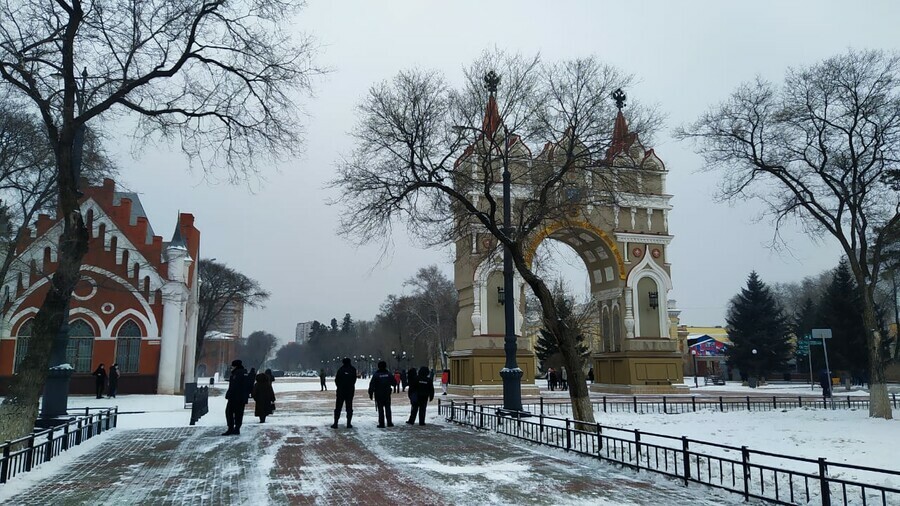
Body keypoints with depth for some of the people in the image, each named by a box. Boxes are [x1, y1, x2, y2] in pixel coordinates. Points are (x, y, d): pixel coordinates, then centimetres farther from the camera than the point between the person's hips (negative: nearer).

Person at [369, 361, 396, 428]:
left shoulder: (376, 374, -8)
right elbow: (394, 383, 9)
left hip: (378, 395, -3)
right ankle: (389, 422, 10)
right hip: (387, 394, 3)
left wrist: (370, 394, -4)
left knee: (380, 409, 1)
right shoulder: (389, 374, 0)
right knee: (387, 408, 11)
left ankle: (381, 424, -1)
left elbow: (372, 385, -10)